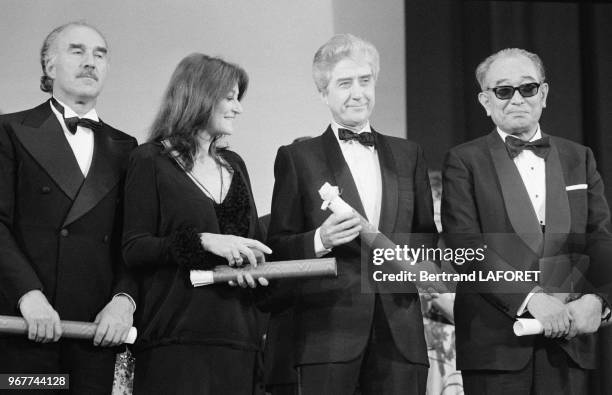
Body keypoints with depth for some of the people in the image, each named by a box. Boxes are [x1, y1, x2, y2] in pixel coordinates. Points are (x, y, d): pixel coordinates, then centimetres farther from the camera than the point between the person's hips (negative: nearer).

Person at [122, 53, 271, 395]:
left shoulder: (233, 164, 19)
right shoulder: (151, 161, 0)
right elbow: (133, 249, -7)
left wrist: (256, 265, -1)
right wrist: (203, 241, -19)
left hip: (237, 334, 6)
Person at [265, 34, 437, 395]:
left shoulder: (408, 154, 17)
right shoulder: (297, 158, 6)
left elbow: (428, 235, 21)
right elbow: (277, 249, 3)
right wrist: (319, 240, -16)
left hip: (400, 332, 3)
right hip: (328, 330, -3)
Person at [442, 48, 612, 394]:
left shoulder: (579, 158, 14)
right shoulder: (464, 162, 3)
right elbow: (466, 246, -9)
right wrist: (529, 298, -19)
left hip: (571, 336, 3)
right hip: (495, 340, -3)